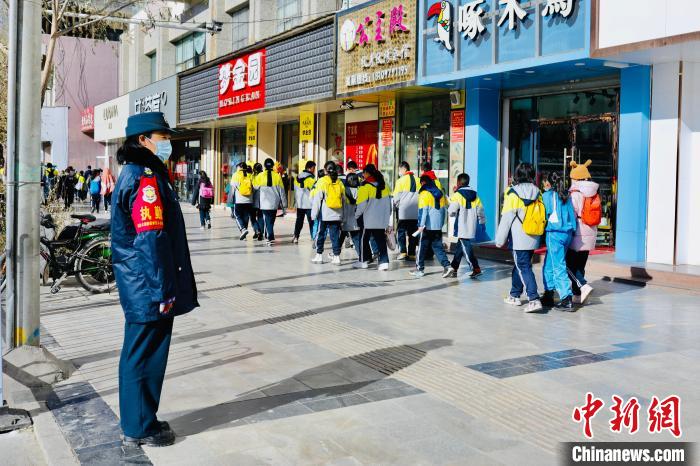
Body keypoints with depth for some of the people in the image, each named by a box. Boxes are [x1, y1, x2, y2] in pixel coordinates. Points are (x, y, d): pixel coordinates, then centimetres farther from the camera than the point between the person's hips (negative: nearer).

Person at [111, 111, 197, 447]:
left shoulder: (134, 173, 15)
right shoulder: (146, 177, -17)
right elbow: (151, 239, -23)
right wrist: (163, 291, -20)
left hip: (139, 285, 10)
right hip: (148, 286, -10)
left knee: (139, 353, 17)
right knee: (144, 356, 1)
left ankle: (138, 422, 29)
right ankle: (140, 429, 13)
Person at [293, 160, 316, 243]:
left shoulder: (297, 178, 7)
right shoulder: (311, 178, -15)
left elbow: (295, 190, 13)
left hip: (299, 204, 6)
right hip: (309, 204, -6)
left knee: (299, 221, 15)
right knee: (311, 222, 0)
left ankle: (296, 237, 14)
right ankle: (314, 238, -2)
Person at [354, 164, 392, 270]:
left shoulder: (366, 186, -12)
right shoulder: (384, 186, 8)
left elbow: (362, 204, -13)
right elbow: (389, 203, 14)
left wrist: (357, 215, 4)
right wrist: (389, 222, 19)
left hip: (368, 219, -5)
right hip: (382, 219, 5)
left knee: (364, 239, 9)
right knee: (381, 240, 7)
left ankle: (363, 261, 17)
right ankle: (384, 261, 0)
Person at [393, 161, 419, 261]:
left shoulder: (401, 181, -5)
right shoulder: (418, 180, 7)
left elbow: (396, 197, -2)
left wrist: (396, 207, 13)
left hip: (403, 211, -4)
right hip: (416, 211, 4)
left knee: (401, 231, 4)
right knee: (413, 232, 9)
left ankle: (403, 252, -7)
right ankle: (412, 254, 7)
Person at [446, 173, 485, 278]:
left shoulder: (457, 195, -9)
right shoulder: (475, 195, 10)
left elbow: (451, 212, -10)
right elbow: (480, 210, 13)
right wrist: (482, 222, 24)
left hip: (462, 228, -7)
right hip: (471, 227, 7)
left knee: (466, 248, -6)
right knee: (460, 246, 16)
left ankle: (476, 268, -14)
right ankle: (454, 268, 22)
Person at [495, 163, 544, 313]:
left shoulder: (513, 194, -10)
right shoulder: (537, 194, 6)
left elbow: (506, 219, -9)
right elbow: (542, 216, 11)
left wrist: (500, 239, -2)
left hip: (519, 239, -6)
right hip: (533, 239, 6)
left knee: (524, 268, -5)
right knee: (519, 266, 19)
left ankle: (534, 300, -15)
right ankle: (515, 295, 29)